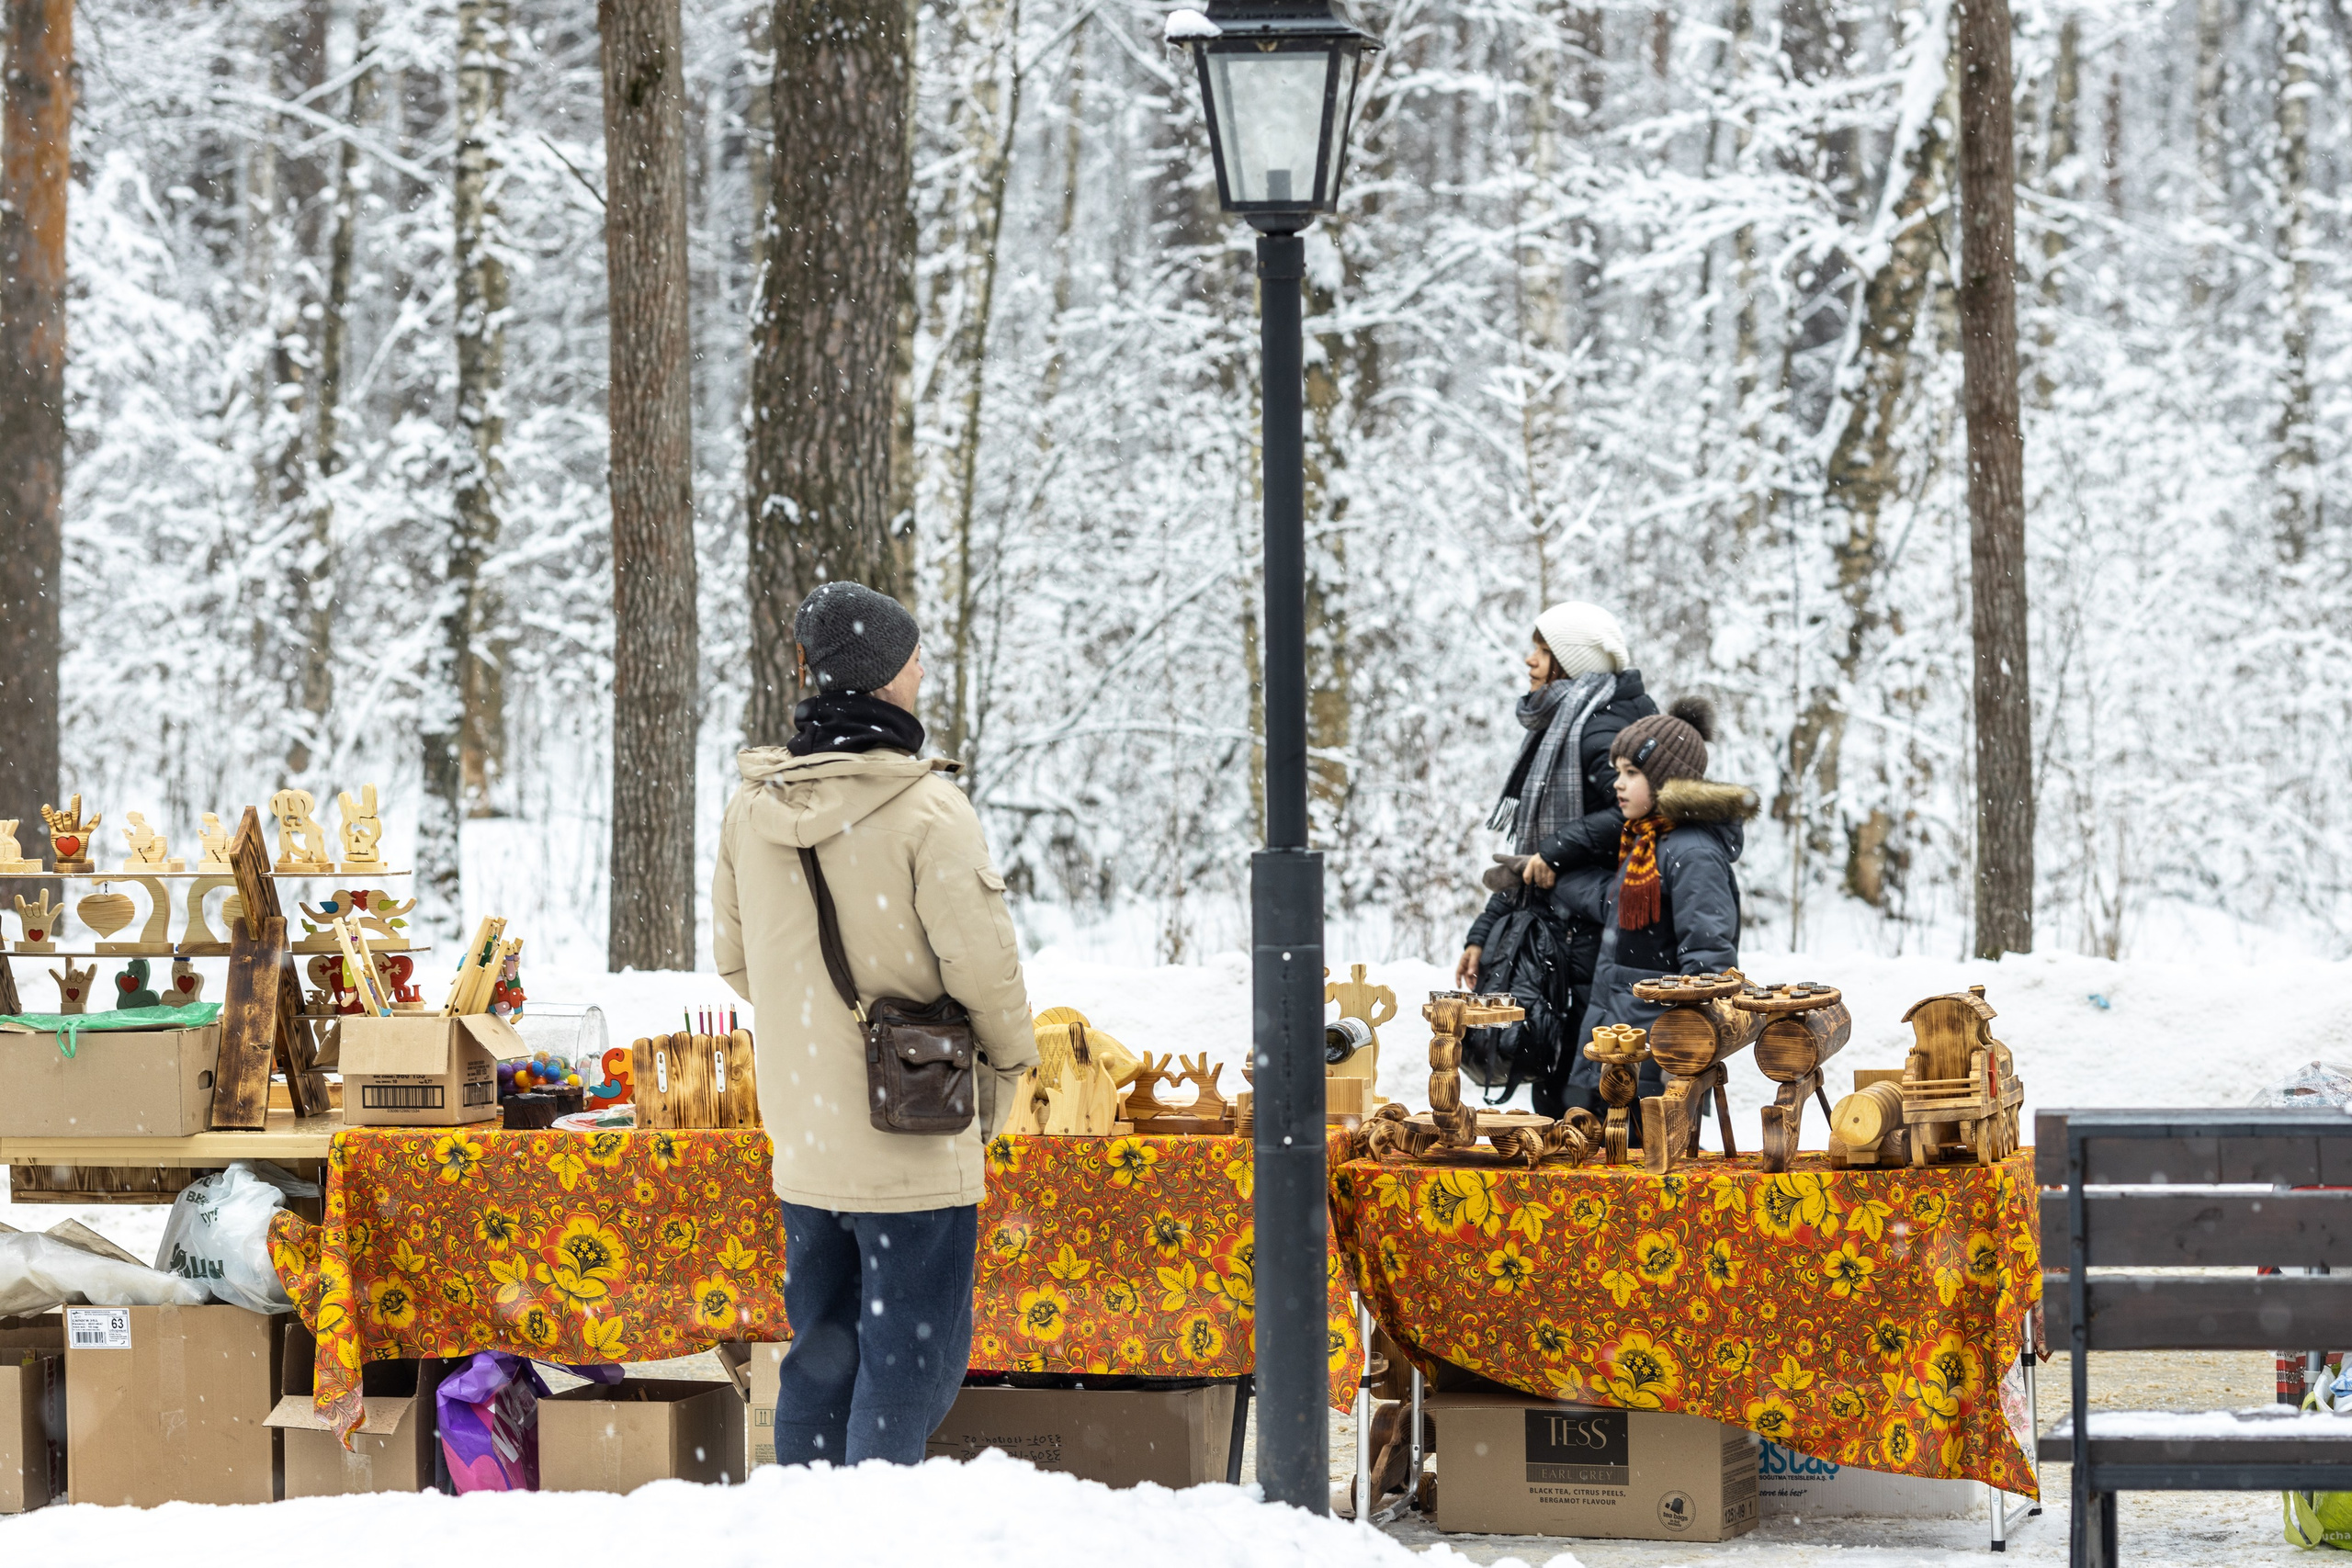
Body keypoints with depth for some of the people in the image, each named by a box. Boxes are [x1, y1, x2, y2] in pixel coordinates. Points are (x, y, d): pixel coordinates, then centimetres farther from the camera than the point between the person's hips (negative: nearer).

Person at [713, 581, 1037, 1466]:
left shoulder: (752, 807, 2)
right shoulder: (925, 807, -17)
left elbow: (735, 958, 12)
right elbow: (982, 962, -14)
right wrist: (1004, 1064, 3)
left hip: (799, 1136, 6)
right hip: (915, 1136, -6)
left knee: (821, 1352, 17)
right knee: (911, 1357, 0)